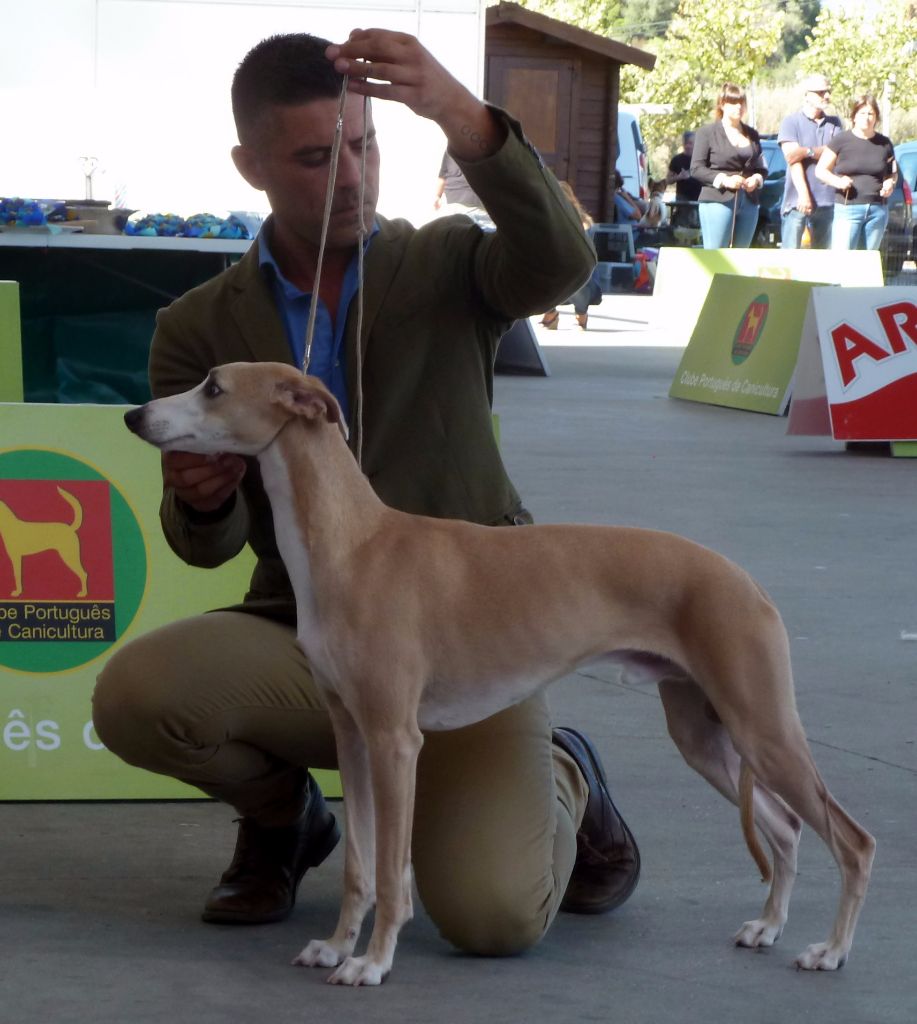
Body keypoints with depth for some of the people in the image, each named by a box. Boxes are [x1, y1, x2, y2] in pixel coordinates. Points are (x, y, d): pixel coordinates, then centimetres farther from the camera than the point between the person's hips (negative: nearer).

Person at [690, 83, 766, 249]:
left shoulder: (752, 134, 18)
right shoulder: (707, 133, 2)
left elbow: (761, 168, 21)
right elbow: (696, 168, -4)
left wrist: (757, 179, -3)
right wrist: (723, 180, -16)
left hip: (748, 203, 5)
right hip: (717, 201, -5)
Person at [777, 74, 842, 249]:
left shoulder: (834, 123, 15)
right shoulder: (791, 122, 3)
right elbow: (792, 160, -9)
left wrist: (808, 151, -11)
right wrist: (803, 194, -20)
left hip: (827, 202, 4)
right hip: (797, 201, -4)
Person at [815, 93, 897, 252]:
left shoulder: (884, 144, 9)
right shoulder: (841, 141, -1)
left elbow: (893, 172, 23)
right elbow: (821, 170, 2)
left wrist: (890, 183, 0)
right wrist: (838, 181, -17)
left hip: (878, 210, 4)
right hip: (847, 208, -4)